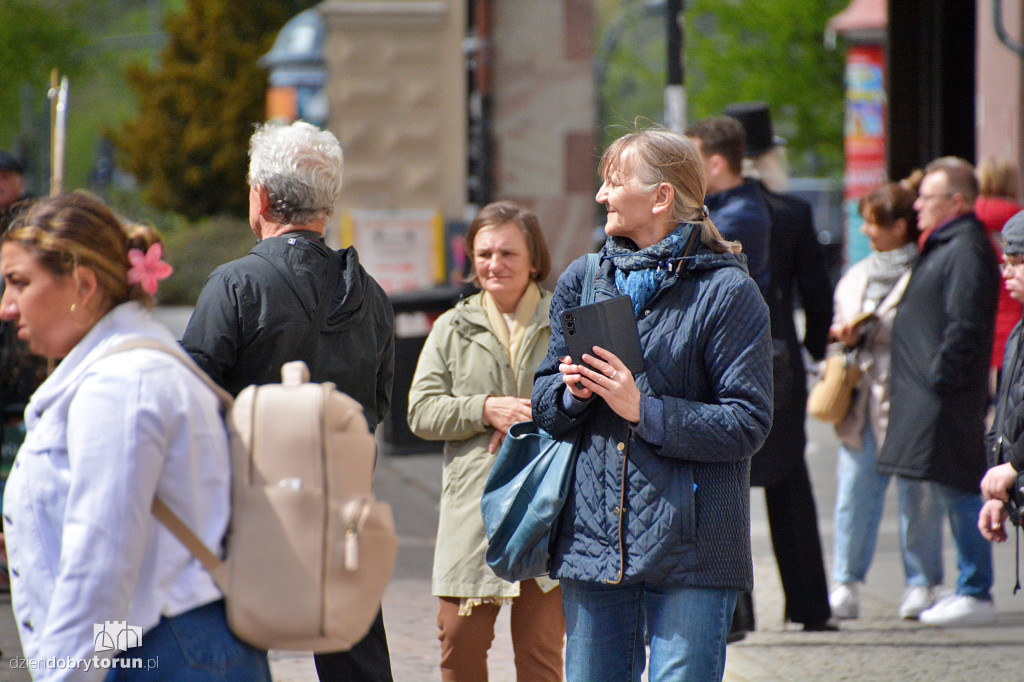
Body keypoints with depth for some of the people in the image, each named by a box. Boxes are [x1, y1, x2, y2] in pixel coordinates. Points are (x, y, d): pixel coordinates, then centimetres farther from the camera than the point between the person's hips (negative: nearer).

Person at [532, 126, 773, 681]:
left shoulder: (727, 292, -5)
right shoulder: (582, 281, 12)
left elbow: (747, 424, -10)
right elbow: (544, 403, 18)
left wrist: (645, 410, -16)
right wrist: (573, 393, -5)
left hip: (688, 548, -5)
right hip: (592, 535, 5)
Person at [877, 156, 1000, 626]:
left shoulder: (967, 250, -14)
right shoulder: (945, 246, 18)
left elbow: (964, 327, -21)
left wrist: (939, 379, -20)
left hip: (949, 397, -11)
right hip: (933, 397, 11)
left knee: (958, 490, -8)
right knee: (952, 490, 12)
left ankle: (976, 595, -6)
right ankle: (971, 588, 17)